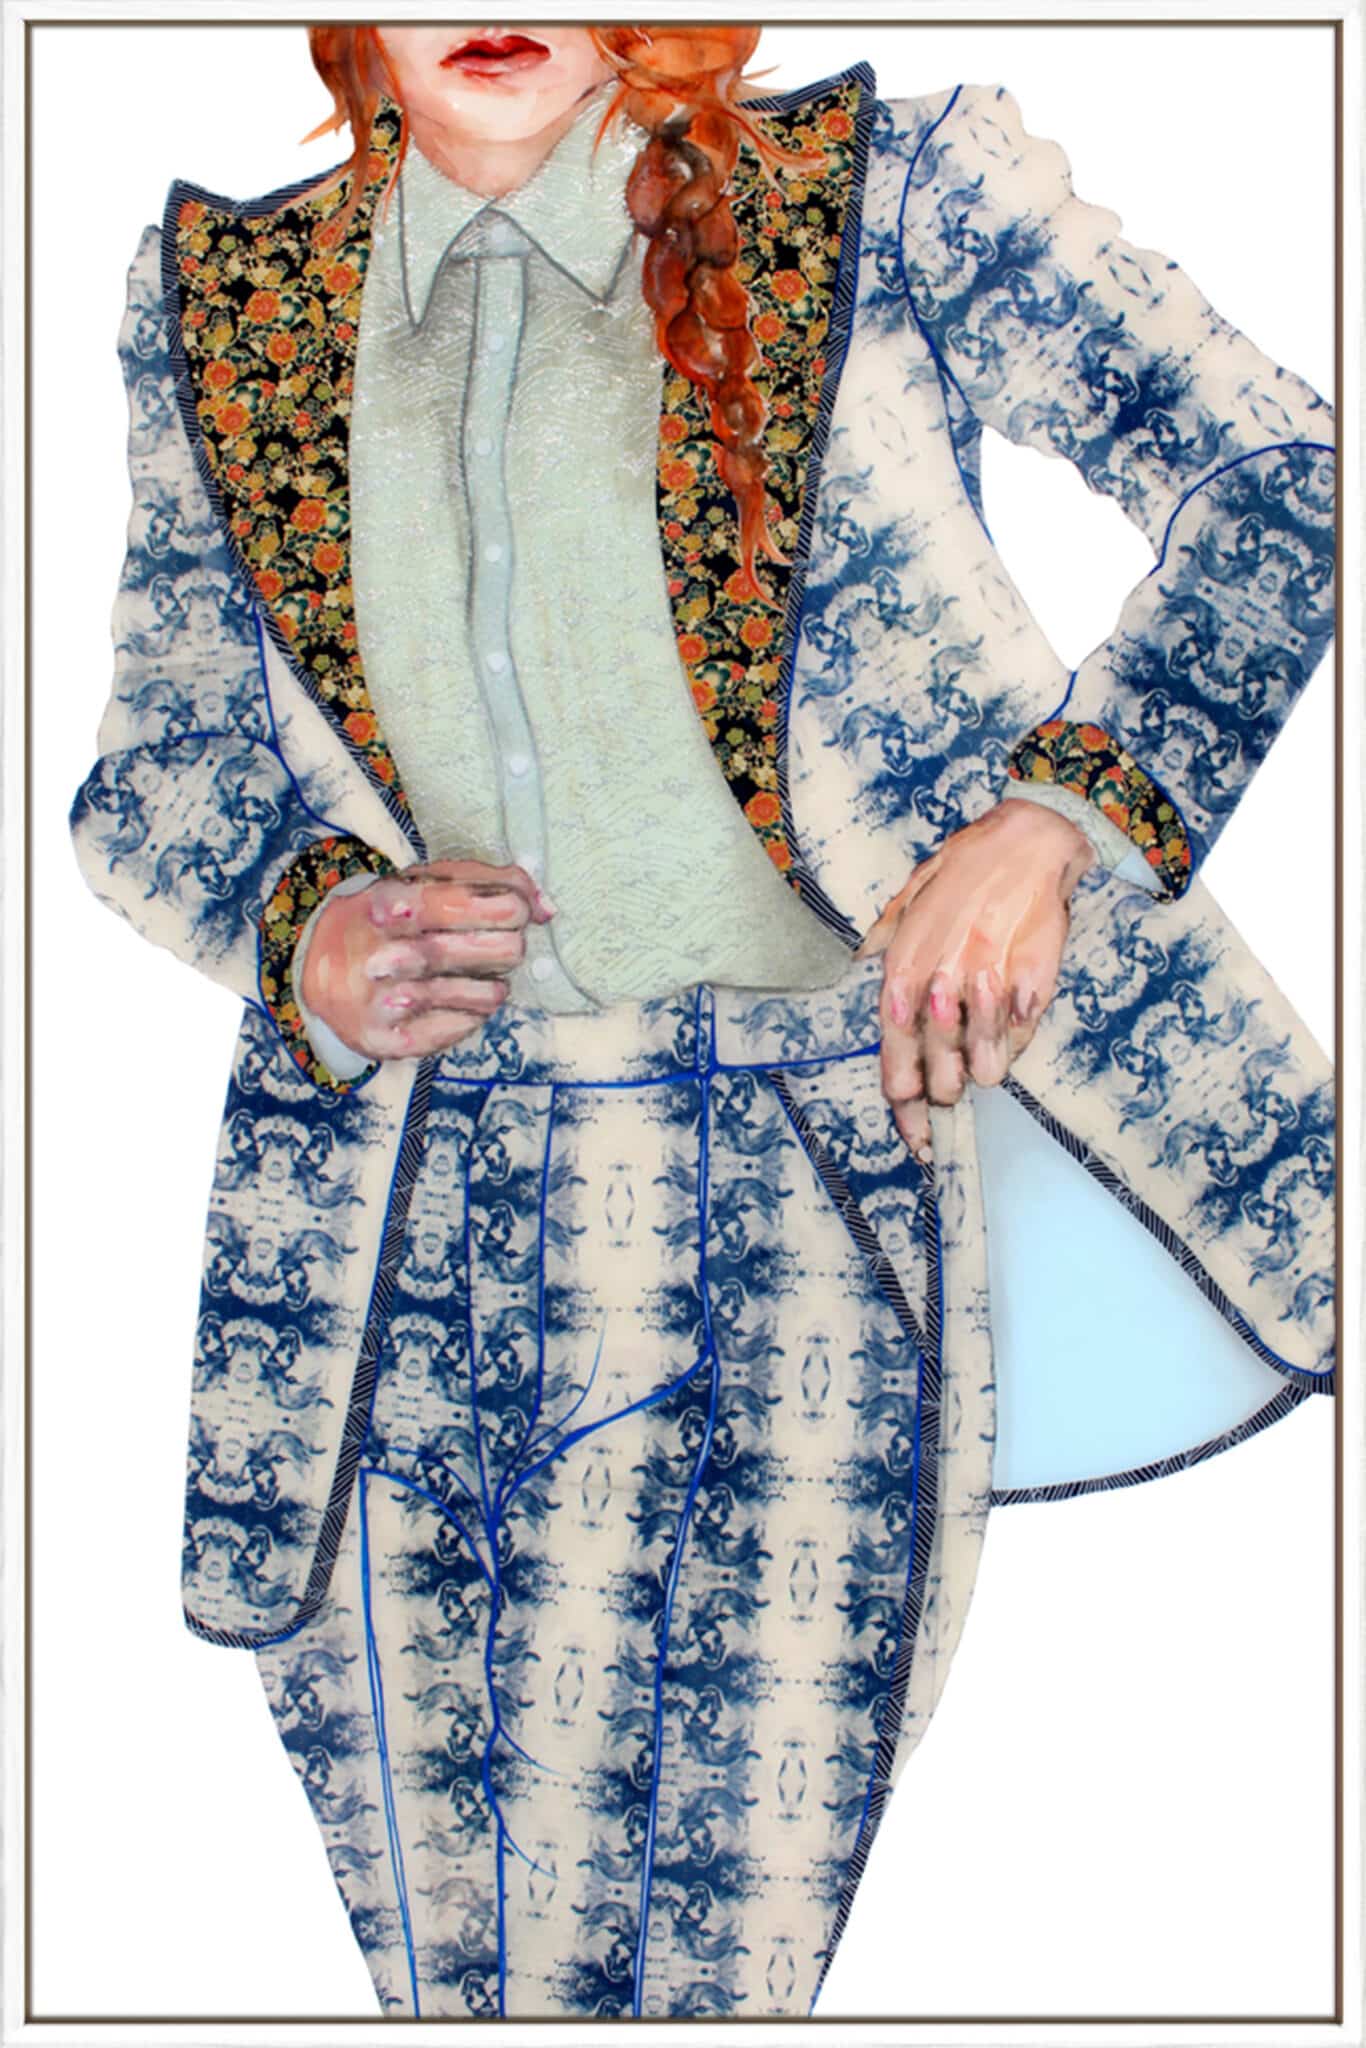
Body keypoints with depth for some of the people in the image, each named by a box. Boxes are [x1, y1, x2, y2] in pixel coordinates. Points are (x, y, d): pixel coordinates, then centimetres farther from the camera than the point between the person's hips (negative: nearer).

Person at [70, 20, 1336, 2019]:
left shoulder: (876, 202, 4)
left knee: (720, 1959, -2)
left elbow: (1284, 472, 2)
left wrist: (1048, 812, -12)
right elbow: (149, 765, 17)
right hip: (393, 1245, 3)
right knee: (443, 1969, 10)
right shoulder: (233, 302, 12)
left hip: (801, 1213, -2)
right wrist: (303, 930, -5)